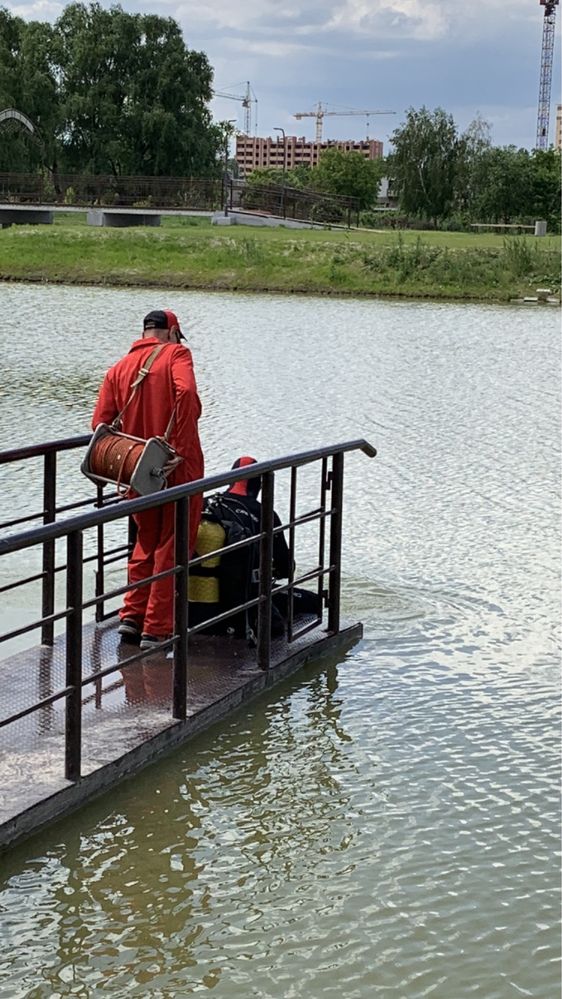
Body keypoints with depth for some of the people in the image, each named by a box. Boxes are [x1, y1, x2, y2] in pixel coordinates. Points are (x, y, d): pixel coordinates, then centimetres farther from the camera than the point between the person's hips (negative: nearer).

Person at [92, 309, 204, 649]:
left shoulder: (119, 368, 10)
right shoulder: (176, 354, -3)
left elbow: (100, 423, 1)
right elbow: (186, 392, -24)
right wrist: (181, 446, -20)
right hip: (180, 468, -5)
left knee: (146, 543, 23)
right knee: (171, 548, 5)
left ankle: (132, 617, 19)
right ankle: (157, 630, 6)